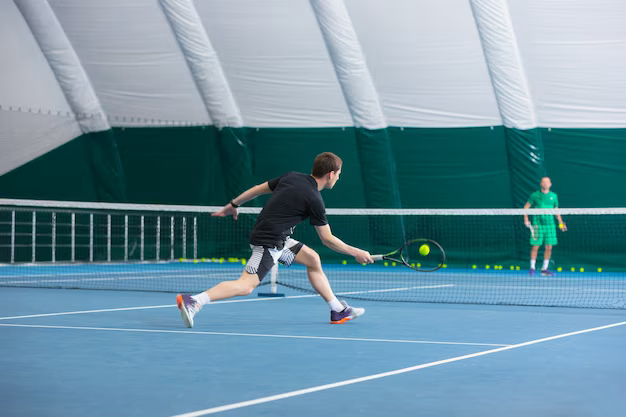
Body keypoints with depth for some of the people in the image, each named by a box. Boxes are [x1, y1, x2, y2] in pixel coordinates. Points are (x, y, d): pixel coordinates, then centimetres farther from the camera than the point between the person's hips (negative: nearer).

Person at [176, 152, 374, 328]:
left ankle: (339, 310, 20)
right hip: (269, 242, -10)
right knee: (245, 286, -16)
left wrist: (233, 205, 26)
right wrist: (355, 252, 5)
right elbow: (327, 239, -6)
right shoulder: (314, 200, -14)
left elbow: (258, 189, 15)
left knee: (312, 259, 15)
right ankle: (193, 301, -25)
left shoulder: (292, 177, 8)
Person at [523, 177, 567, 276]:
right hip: (537, 225, -3)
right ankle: (532, 268, 7)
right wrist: (526, 219, -4)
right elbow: (526, 207, 7)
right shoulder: (535, 195, 1)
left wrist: (561, 223, 11)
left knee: (548, 248, 2)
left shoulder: (554, 196, 10)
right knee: (535, 247, -4)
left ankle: (545, 269, 12)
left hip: (550, 225, 3)